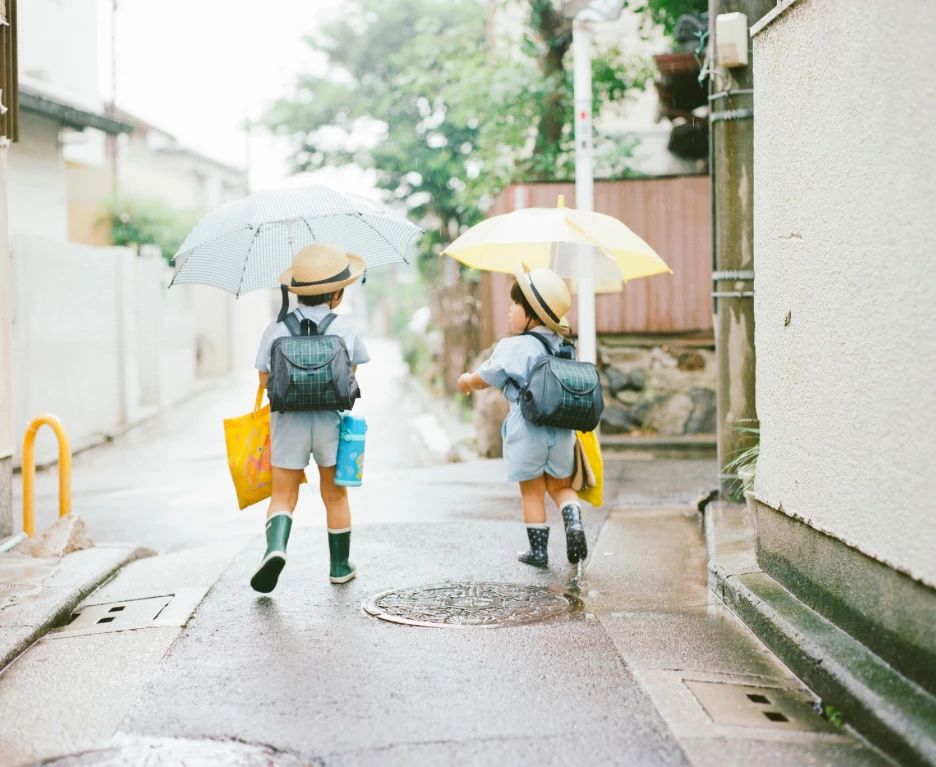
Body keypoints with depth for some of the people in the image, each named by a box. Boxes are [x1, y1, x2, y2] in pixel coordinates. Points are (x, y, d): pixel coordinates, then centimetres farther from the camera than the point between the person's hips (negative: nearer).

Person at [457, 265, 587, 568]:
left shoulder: (513, 347, -12)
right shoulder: (562, 345, 9)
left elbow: (484, 379, -2)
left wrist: (466, 380, 21)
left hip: (527, 430, -5)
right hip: (561, 429, 5)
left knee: (532, 493, 8)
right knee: (561, 486, 18)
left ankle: (538, 550, 14)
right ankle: (574, 523, -7)